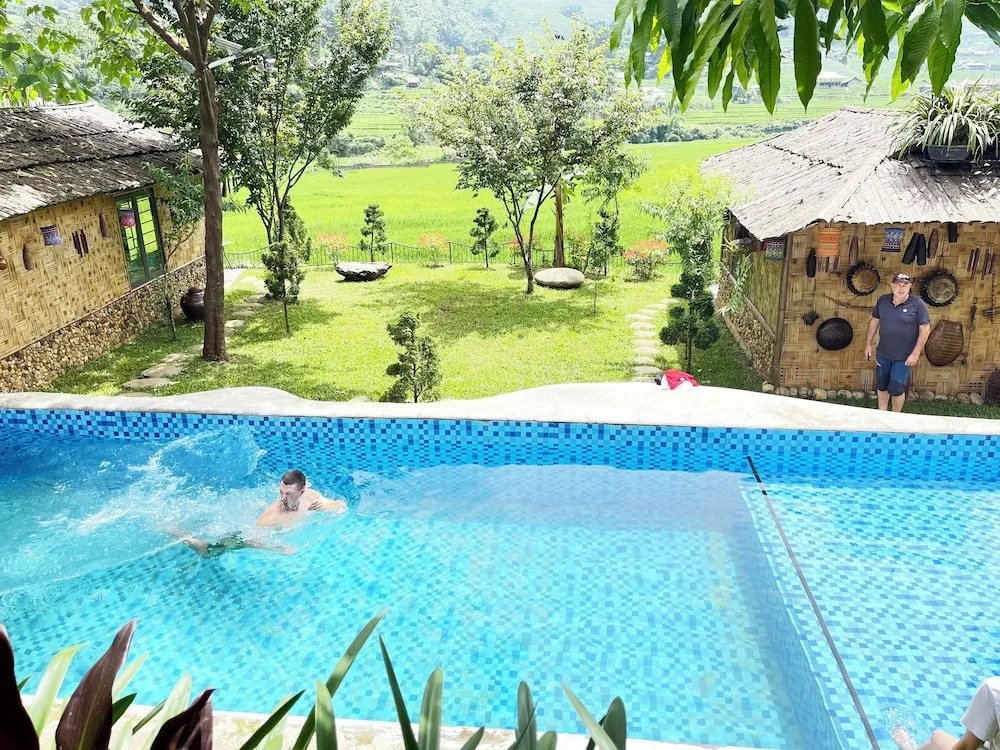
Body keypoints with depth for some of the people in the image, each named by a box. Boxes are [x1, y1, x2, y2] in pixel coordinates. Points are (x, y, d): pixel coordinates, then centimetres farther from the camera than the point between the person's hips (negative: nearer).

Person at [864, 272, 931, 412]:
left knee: (896, 390, 0)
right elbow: (874, 321, 10)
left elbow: (925, 329, -11)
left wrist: (915, 353, -14)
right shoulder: (883, 300, -1)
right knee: (881, 386, 15)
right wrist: (868, 343, 9)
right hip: (883, 353, 4)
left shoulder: (918, 304, -13)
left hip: (903, 357, -4)